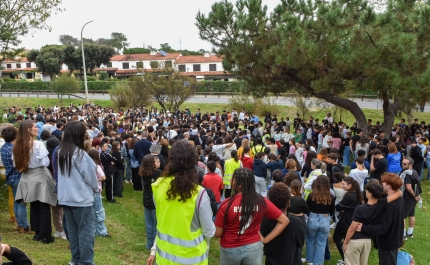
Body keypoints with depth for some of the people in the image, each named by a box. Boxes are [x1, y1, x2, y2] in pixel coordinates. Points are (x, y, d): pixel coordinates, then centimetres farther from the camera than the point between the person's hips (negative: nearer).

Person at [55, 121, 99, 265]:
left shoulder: (59, 152, 3)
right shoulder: (80, 154, -18)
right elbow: (90, 176, -9)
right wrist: (96, 188, 9)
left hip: (65, 198, 8)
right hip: (81, 198, -8)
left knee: (72, 229, 17)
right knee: (86, 231, 1)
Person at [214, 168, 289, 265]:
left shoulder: (227, 204, -21)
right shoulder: (262, 202, -11)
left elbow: (217, 234, -13)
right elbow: (284, 220, -5)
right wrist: (266, 239, -3)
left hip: (230, 249, -2)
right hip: (254, 248, 2)